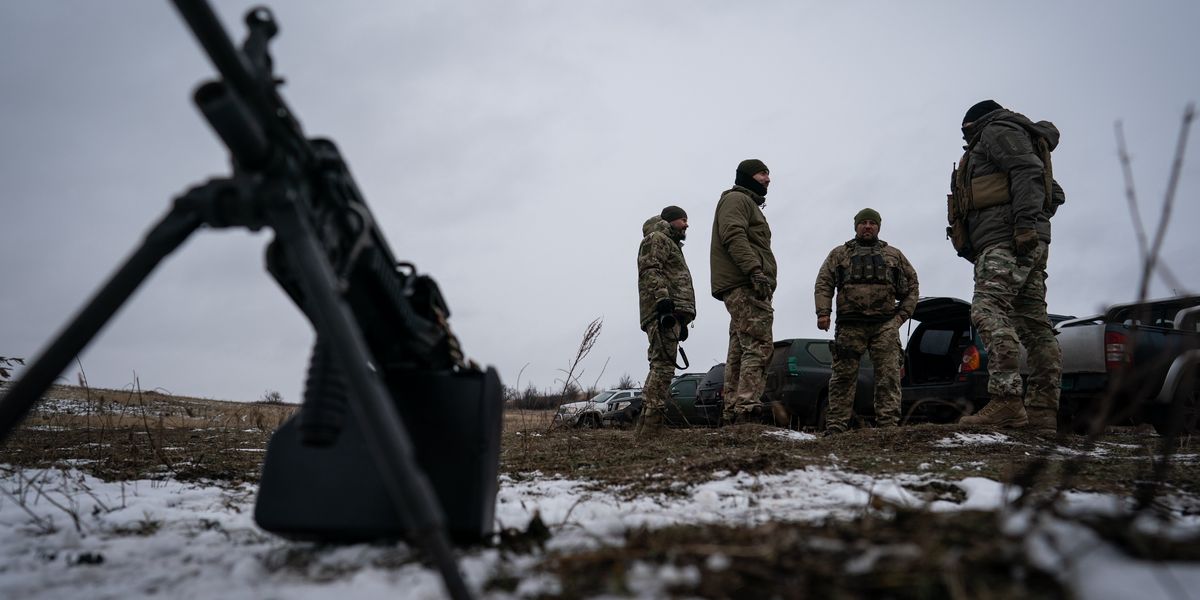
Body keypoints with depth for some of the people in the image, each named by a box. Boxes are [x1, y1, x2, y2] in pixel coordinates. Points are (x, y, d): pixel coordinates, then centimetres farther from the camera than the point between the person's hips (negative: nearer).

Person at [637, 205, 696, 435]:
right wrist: (662, 298, -26)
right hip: (663, 311, -11)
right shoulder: (656, 238, 4)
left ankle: (646, 423, 9)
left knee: (660, 366, 8)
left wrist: (683, 321, 26)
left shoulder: (671, 244, 35)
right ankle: (652, 422, -24)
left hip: (672, 313, 11)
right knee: (664, 365, -18)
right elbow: (650, 271, -12)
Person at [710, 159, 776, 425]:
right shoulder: (736, 198, 0)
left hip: (743, 288, 11)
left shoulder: (749, 204, 33)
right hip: (744, 285, -11)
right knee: (758, 346, -18)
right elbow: (734, 237, -16)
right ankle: (748, 408, -25)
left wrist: (756, 273, 19)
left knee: (739, 351, 6)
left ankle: (732, 412, 7)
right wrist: (755, 270, -26)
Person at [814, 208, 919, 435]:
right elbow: (823, 284, 7)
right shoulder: (839, 254, 16)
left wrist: (902, 315, 8)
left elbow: (912, 285, 21)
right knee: (843, 376, -3)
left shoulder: (894, 255, 20)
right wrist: (823, 313, -7)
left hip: (885, 325, 1)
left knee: (889, 376, -6)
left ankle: (889, 424, -4)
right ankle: (836, 425, 0)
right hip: (850, 325, -1)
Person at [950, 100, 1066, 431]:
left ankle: (1006, 402, -33)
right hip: (1024, 244, 11)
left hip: (1006, 240, -11)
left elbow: (1028, 171, -12)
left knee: (988, 311, -22)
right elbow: (1053, 193, 29)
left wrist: (1025, 222, -22)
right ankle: (1043, 409, 0)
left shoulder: (999, 130, 7)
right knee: (1034, 324, 3)